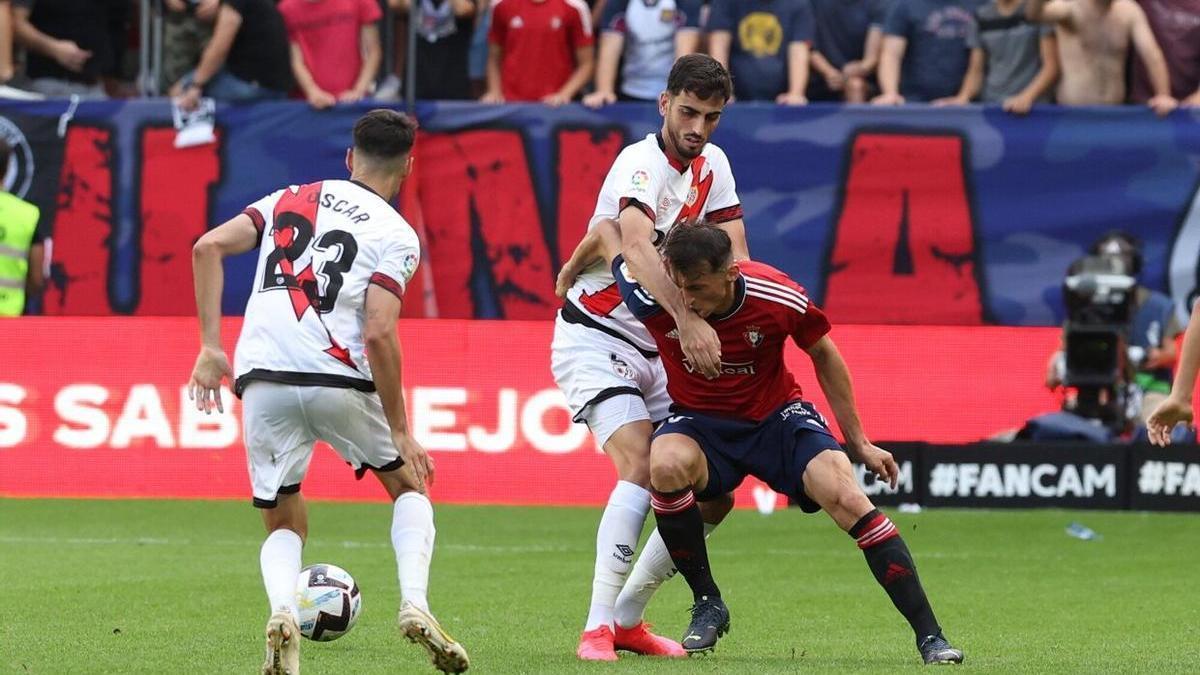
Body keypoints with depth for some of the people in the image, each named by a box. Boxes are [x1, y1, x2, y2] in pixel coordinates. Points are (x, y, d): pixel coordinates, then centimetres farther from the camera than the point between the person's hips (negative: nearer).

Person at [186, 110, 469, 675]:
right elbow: (378, 334, -10)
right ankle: (414, 603, -1)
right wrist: (400, 432, -5)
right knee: (409, 485, 21)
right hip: (337, 378, -3)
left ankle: (282, 612, -14)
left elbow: (208, 247, 6)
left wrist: (211, 347, 7)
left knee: (284, 524, 17)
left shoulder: (291, 199, 17)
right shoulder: (396, 235, 3)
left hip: (262, 379, 3)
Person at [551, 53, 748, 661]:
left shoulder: (712, 165, 6)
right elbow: (639, 247, -39)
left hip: (659, 349, 8)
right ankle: (598, 627, -24)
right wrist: (687, 319, -52)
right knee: (642, 468, -26)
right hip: (595, 338, -8)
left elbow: (736, 257, 0)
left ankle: (628, 617, 13)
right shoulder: (642, 163, -20)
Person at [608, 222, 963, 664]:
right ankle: (707, 604, -13)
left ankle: (929, 636, -15)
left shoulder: (778, 298, -24)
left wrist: (858, 442, 3)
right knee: (667, 465, -35)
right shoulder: (651, 297, -25)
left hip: (775, 416, 0)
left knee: (848, 499, -22)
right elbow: (609, 230, -6)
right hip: (700, 422, 0)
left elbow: (823, 354, -4)